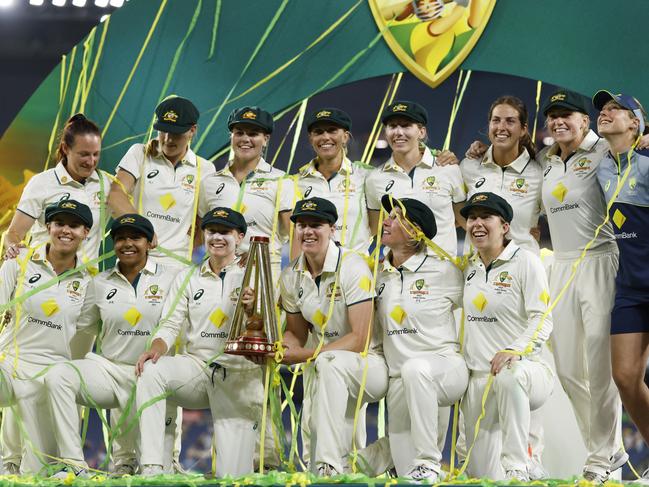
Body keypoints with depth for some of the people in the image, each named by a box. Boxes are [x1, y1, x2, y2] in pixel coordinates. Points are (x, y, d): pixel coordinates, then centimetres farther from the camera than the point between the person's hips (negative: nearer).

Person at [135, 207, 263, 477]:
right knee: (151, 371, -31)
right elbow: (170, 325, 7)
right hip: (196, 363, 3)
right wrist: (156, 349, -16)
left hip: (239, 373, -3)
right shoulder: (188, 278, 14)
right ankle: (151, 468, -33)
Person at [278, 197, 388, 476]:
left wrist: (307, 356, -27)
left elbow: (361, 340, -22)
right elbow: (296, 334, 10)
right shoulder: (291, 277, 2)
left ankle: (330, 467, -43)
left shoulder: (352, 268, -18)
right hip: (332, 373, 6)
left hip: (372, 365, -6)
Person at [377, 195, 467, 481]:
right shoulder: (378, 275, 10)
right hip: (400, 378, 6)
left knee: (414, 367, -39)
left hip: (446, 368, -6)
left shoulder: (443, 272, -4)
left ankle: (428, 464, -35)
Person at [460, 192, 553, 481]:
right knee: (482, 474, -4)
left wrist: (514, 350, -30)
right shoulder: (469, 268, 13)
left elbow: (542, 321, -12)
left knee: (508, 376, -44)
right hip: (477, 378, 5)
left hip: (524, 368, -5)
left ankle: (516, 471, -38)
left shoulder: (525, 262, -4)